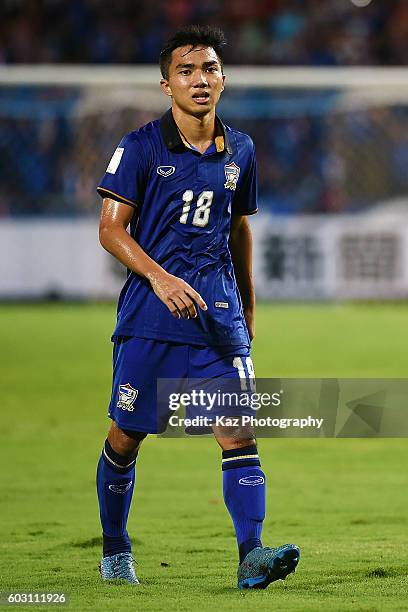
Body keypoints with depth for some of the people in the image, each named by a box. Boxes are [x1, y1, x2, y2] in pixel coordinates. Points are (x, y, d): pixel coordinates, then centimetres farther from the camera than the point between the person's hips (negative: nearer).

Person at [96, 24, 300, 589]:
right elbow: (111, 229, -5)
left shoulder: (239, 151, 10)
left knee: (238, 432, -11)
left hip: (218, 311, 3)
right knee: (127, 436, 6)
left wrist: (248, 304, 25)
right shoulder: (141, 148, -3)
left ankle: (252, 554, -20)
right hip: (151, 311, -3)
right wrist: (160, 277, -19)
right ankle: (115, 550, 25)